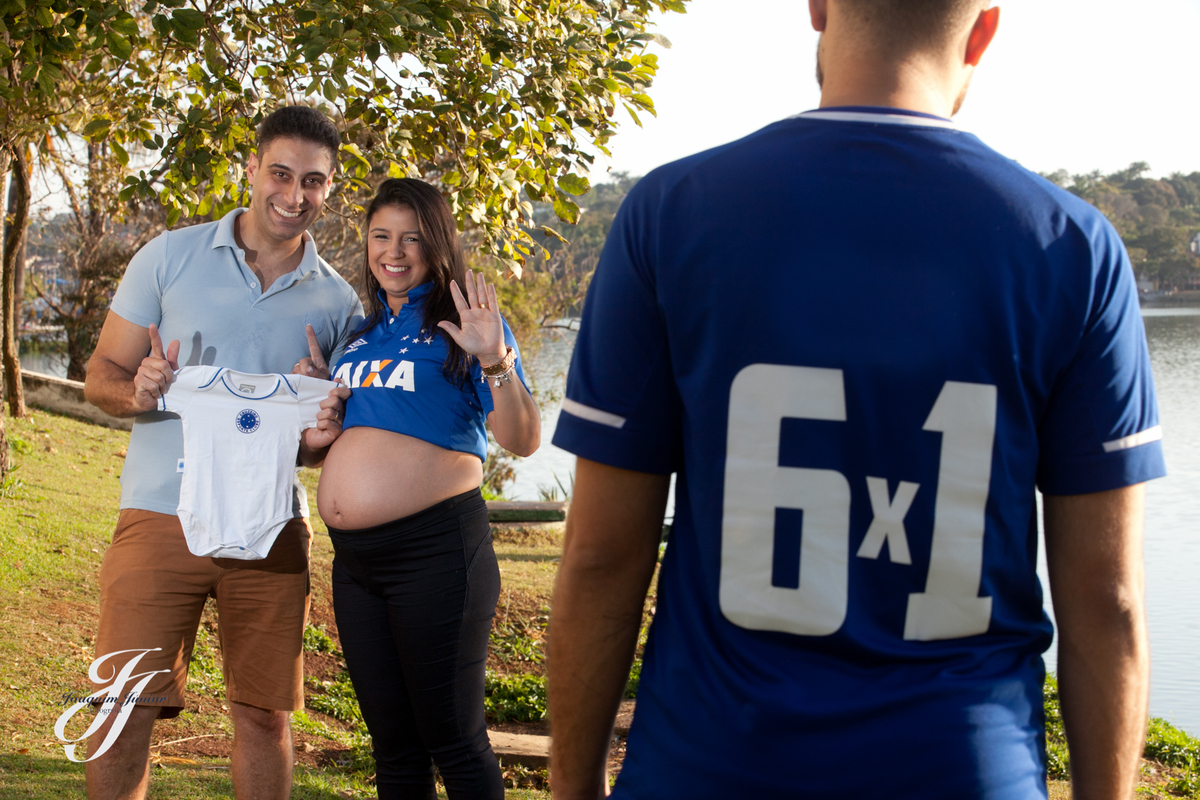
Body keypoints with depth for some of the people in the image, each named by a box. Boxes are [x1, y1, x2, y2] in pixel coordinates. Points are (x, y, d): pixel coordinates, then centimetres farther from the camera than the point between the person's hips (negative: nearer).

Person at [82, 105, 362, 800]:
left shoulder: (339, 303, 8)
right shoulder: (172, 257, 4)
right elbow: (101, 376, 6)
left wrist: (324, 436, -10)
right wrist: (138, 391, -17)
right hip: (161, 516, -1)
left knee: (266, 713, 6)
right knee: (126, 708, -4)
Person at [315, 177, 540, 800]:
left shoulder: (462, 322, -3)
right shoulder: (363, 331, 15)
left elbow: (523, 440, -13)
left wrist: (494, 360, -26)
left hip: (435, 546, -7)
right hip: (354, 557, 7)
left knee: (453, 740, -1)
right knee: (393, 743, 16)